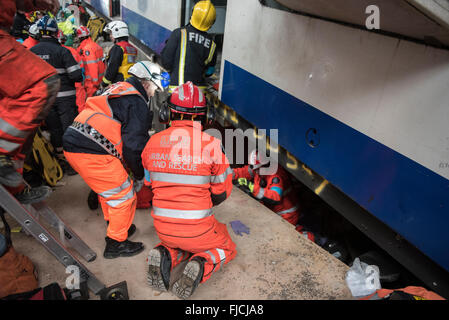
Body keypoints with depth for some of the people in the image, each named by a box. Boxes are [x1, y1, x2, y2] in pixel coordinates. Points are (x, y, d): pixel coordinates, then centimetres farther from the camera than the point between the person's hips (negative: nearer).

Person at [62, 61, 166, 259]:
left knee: (109, 188, 26)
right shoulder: (137, 103, -7)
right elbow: (133, 146, -15)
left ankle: (116, 226, 43)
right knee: (124, 196, 3)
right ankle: (116, 244, 16)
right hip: (92, 153, -10)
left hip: (73, 145, 10)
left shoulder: (118, 89, 23)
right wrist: (139, 176, 0)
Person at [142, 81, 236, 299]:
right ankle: (200, 266, -6)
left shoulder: (153, 142, -5)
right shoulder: (211, 144, -17)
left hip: (163, 227, 4)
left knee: (182, 244, 36)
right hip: (197, 228, -4)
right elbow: (222, 192, -6)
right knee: (226, 249, 24)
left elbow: (149, 183, 9)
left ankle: (164, 257, 3)